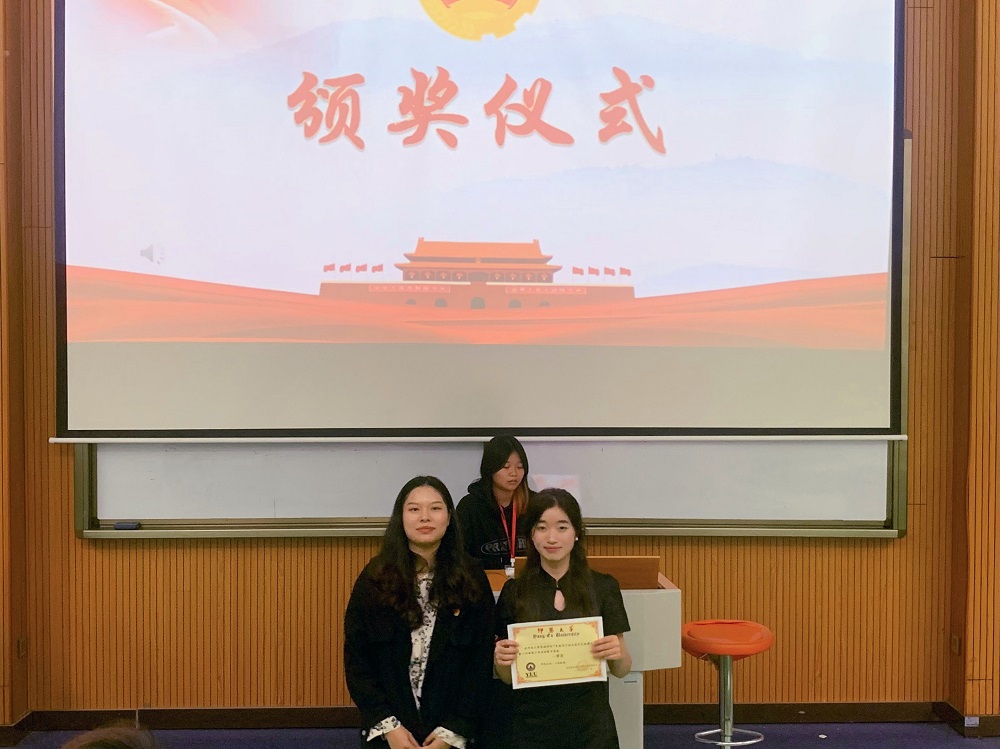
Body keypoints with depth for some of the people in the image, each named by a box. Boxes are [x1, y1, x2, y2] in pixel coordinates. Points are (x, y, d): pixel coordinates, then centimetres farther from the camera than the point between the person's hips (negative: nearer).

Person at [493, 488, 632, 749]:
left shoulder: (603, 587, -5)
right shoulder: (514, 591, -4)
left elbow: (621, 670, 0)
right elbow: (507, 677, 2)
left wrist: (617, 654, -20)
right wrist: (501, 660, -18)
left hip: (591, 726, 0)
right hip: (532, 726, 1)